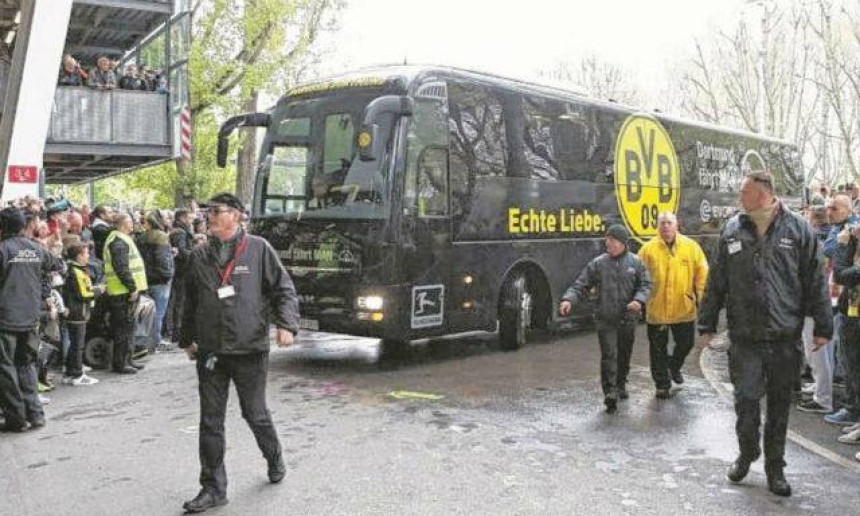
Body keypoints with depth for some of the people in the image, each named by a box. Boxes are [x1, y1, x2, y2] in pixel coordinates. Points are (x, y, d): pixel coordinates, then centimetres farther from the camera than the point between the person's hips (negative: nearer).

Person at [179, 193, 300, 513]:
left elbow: (284, 289, -2)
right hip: (210, 352, 3)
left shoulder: (258, 249, -3)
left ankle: (274, 460, 38)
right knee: (211, 422, 5)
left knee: (255, 414, 11)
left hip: (250, 349, -3)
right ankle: (214, 488, 17)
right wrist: (187, 339, 23)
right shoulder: (199, 257, 7)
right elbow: (190, 302, 17)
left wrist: (286, 324, -15)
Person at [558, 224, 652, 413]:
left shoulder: (636, 262, 3)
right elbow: (581, 285, -2)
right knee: (609, 356, -12)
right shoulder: (598, 263, 0)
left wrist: (639, 300, -19)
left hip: (628, 319, 2)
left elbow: (645, 285, 2)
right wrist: (568, 299, -19)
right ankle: (610, 393, -14)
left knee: (624, 356, 15)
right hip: (606, 320, -2)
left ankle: (620, 385, 36)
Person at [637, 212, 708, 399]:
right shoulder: (648, 249, -5)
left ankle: (674, 366, 44)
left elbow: (702, 271, 6)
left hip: (684, 308, 2)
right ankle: (662, 384, 20)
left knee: (686, 343, 14)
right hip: (656, 309, -2)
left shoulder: (691, 246, 0)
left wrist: (699, 294, 2)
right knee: (658, 348, 6)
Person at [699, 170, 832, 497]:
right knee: (746, 399, 0)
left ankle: (775, 467, 26)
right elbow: (716, 282, 7)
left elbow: (816, 282, 1)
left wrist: (822, 326, -1)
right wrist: (707, 324, 8)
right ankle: (747, 453, 26)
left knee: (780, 405, 10)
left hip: (785, 338, 0)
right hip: (745, 338, 1)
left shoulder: (798, 229, -2)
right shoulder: (732, 231, 3)